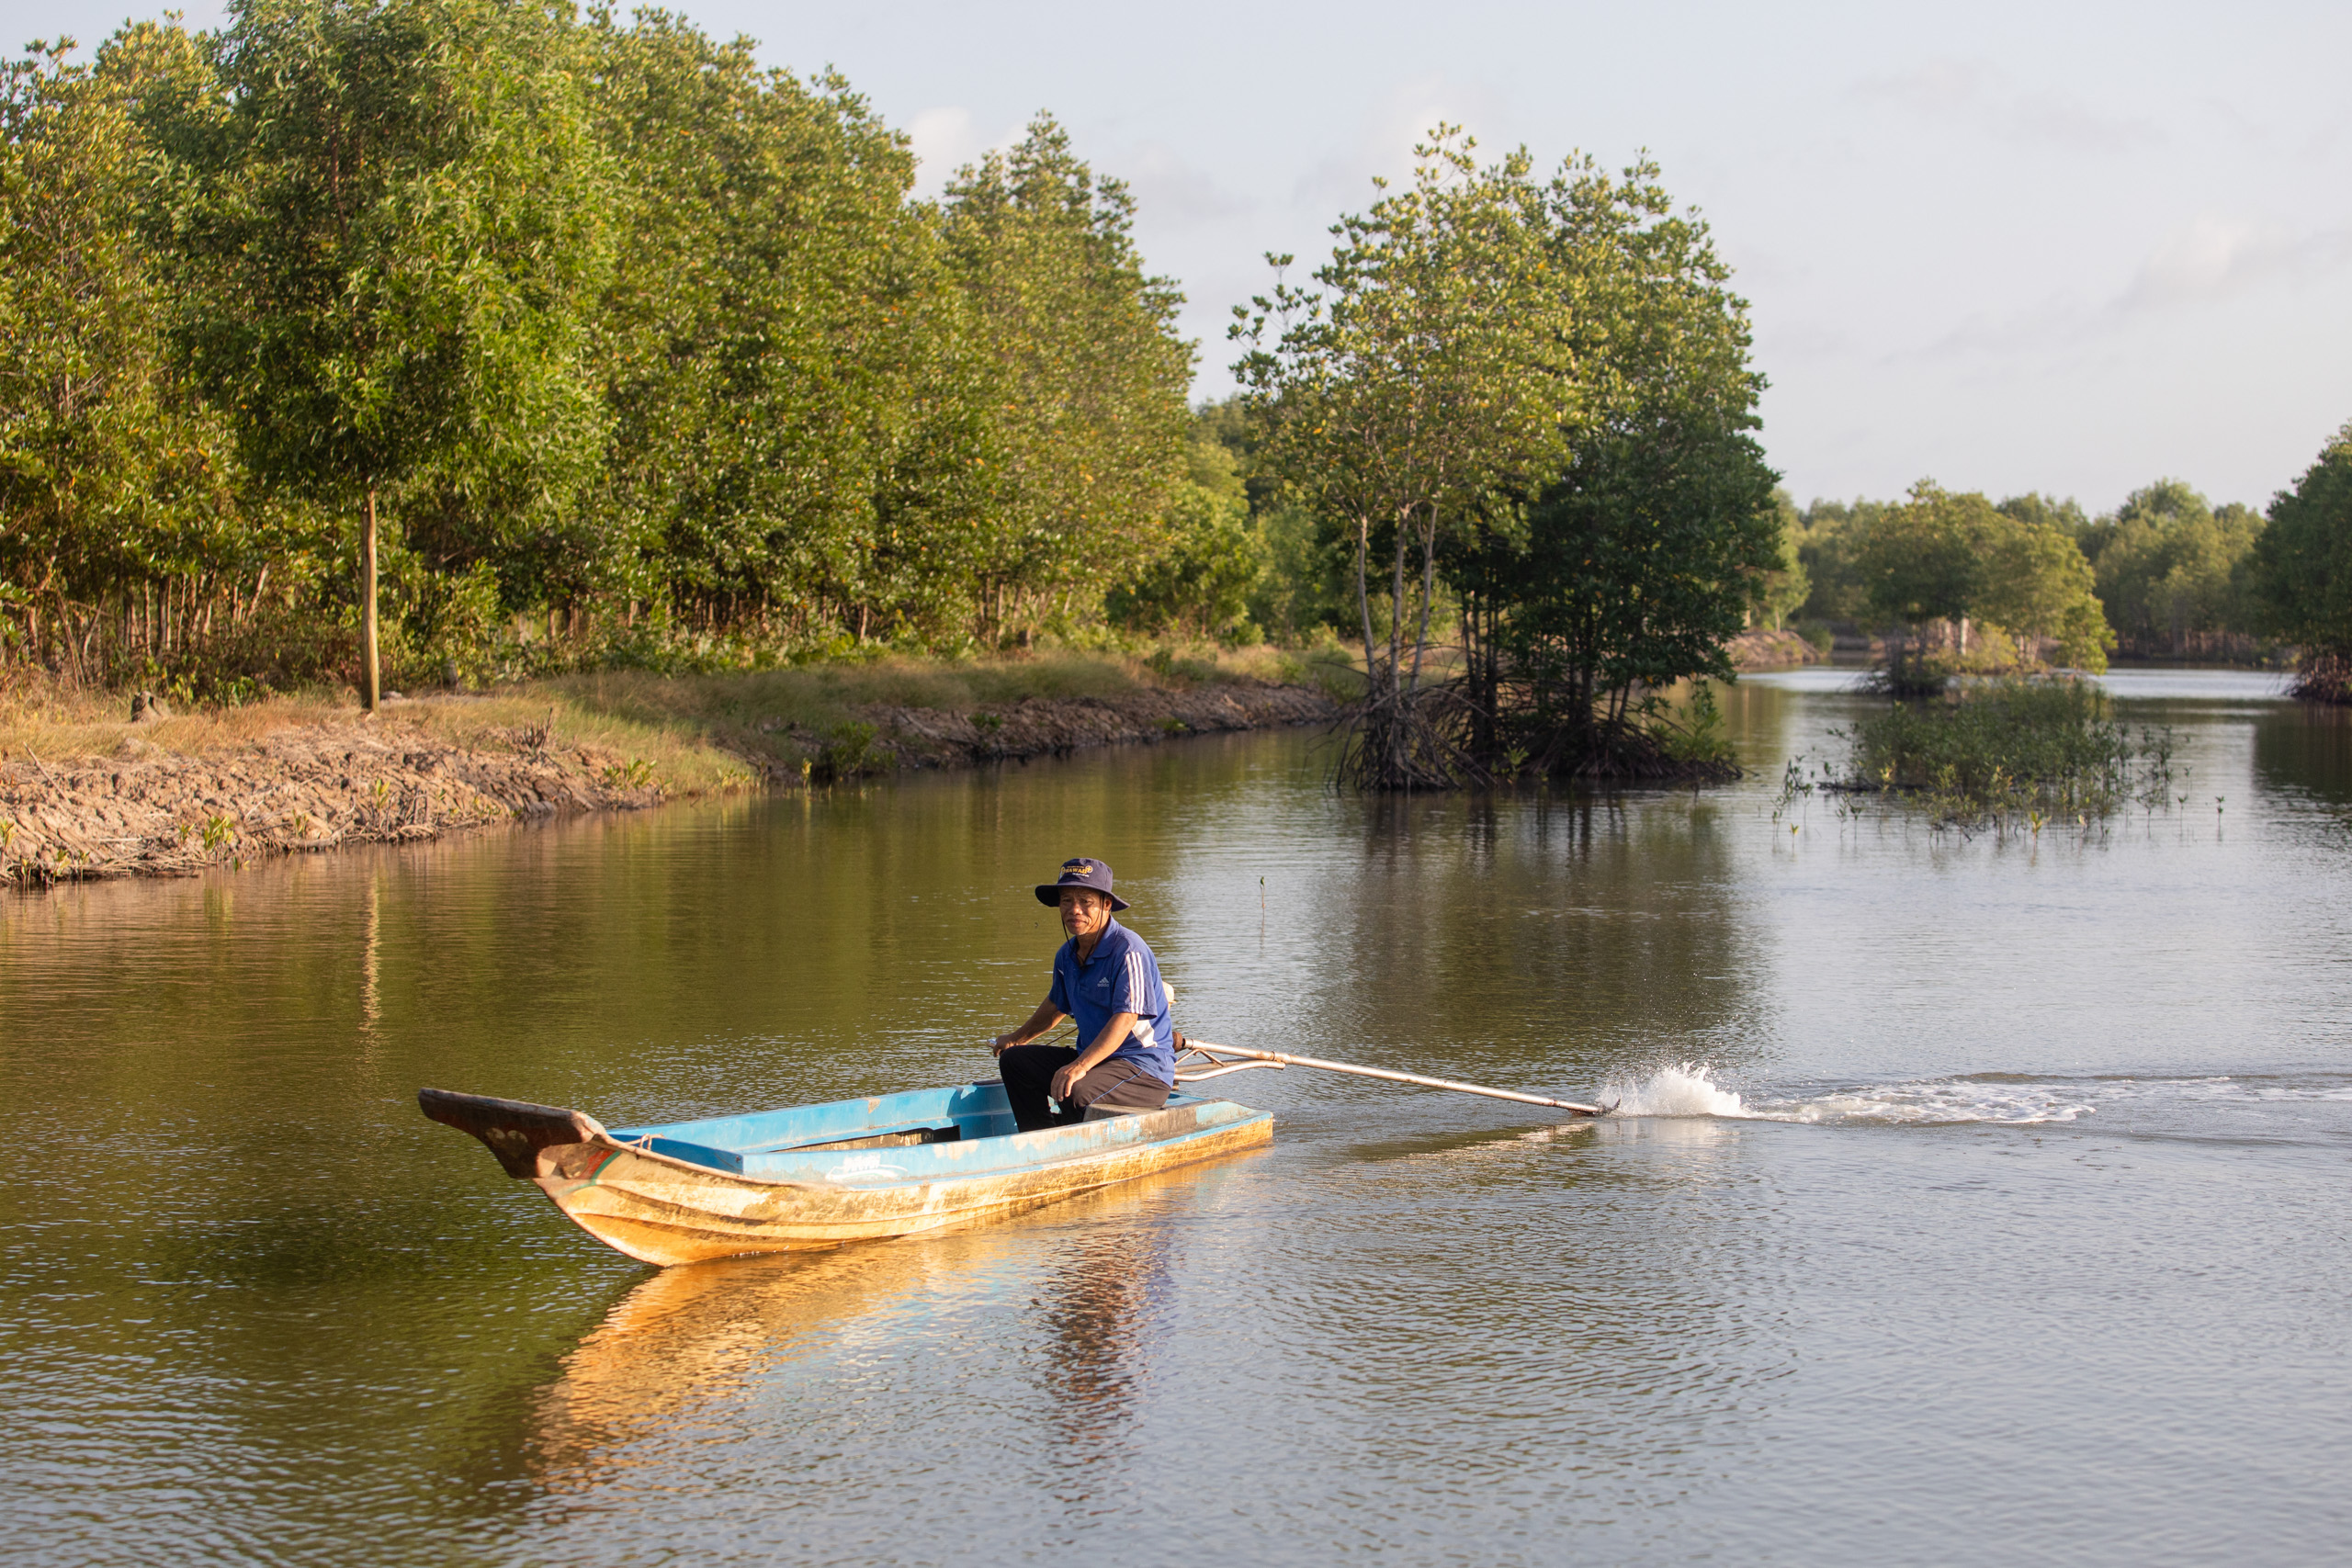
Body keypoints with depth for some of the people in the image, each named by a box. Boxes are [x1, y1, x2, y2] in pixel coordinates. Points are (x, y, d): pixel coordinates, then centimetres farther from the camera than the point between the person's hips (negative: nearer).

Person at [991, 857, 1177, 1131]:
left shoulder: (1128, 951, -18)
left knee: (1078, 1093, -35)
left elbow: (1126, 1018, -28)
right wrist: (1018, 1038, 44)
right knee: (1014, 1061, 7)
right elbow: (1057, 1005, 29)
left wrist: (1081, 1065, -37)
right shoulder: (1067, 955, 8)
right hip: (1094, 1058, 9)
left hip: (1147, 1071, -9)